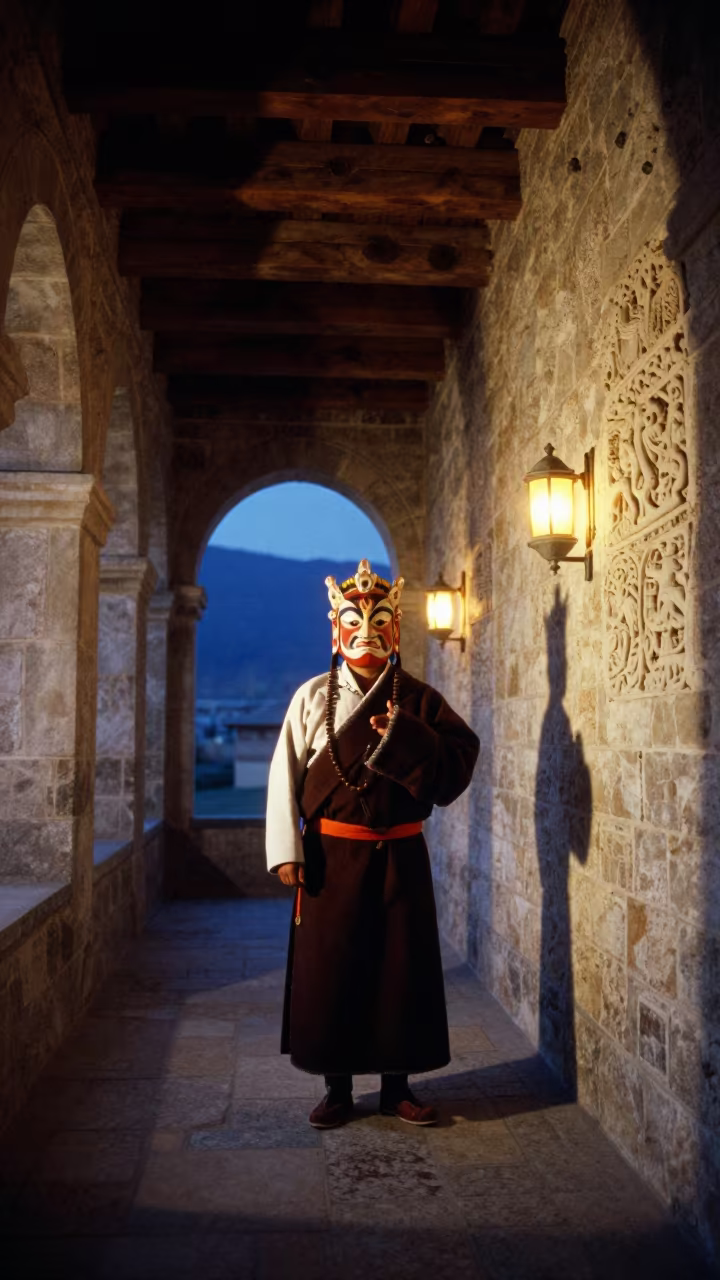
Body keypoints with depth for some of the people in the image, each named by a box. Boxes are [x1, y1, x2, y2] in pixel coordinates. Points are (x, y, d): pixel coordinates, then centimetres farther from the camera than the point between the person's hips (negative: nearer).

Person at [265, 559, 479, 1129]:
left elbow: (460, 760, -5)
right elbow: (286, 774, -1)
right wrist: (288, 850, -8)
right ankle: (337, 1087, 21)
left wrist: (404, 736, -19)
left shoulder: (417, 698, 3)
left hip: (400, 857, 1)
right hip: (331, 857, 0)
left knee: (401, 965, 6)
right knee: (330, 968, 5)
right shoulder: (313, 695, 2)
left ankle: (397, 1085, 22)